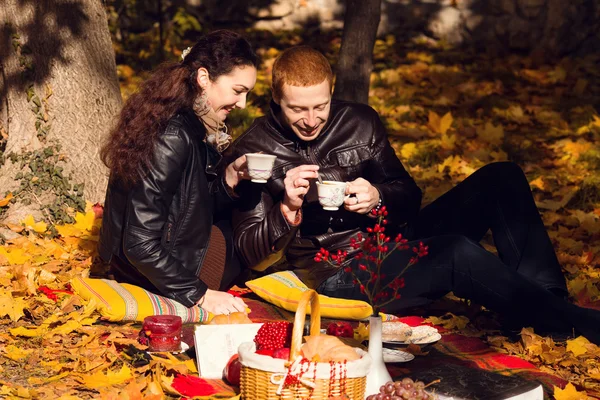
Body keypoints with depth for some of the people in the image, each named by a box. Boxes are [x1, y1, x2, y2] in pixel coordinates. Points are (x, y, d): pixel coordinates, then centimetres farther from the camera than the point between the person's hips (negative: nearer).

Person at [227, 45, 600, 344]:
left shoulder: (360, 122, 7)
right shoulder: (253, 151, -3)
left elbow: (409, 195, 13)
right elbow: (253, 254, -3)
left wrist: (378, 197, -11)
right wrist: (288, 209, -22)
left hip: (394, 241, 6)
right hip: (337, 273, -6)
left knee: (501, 178, -9)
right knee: (457, 253, -33)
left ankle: (547, 301, -16)